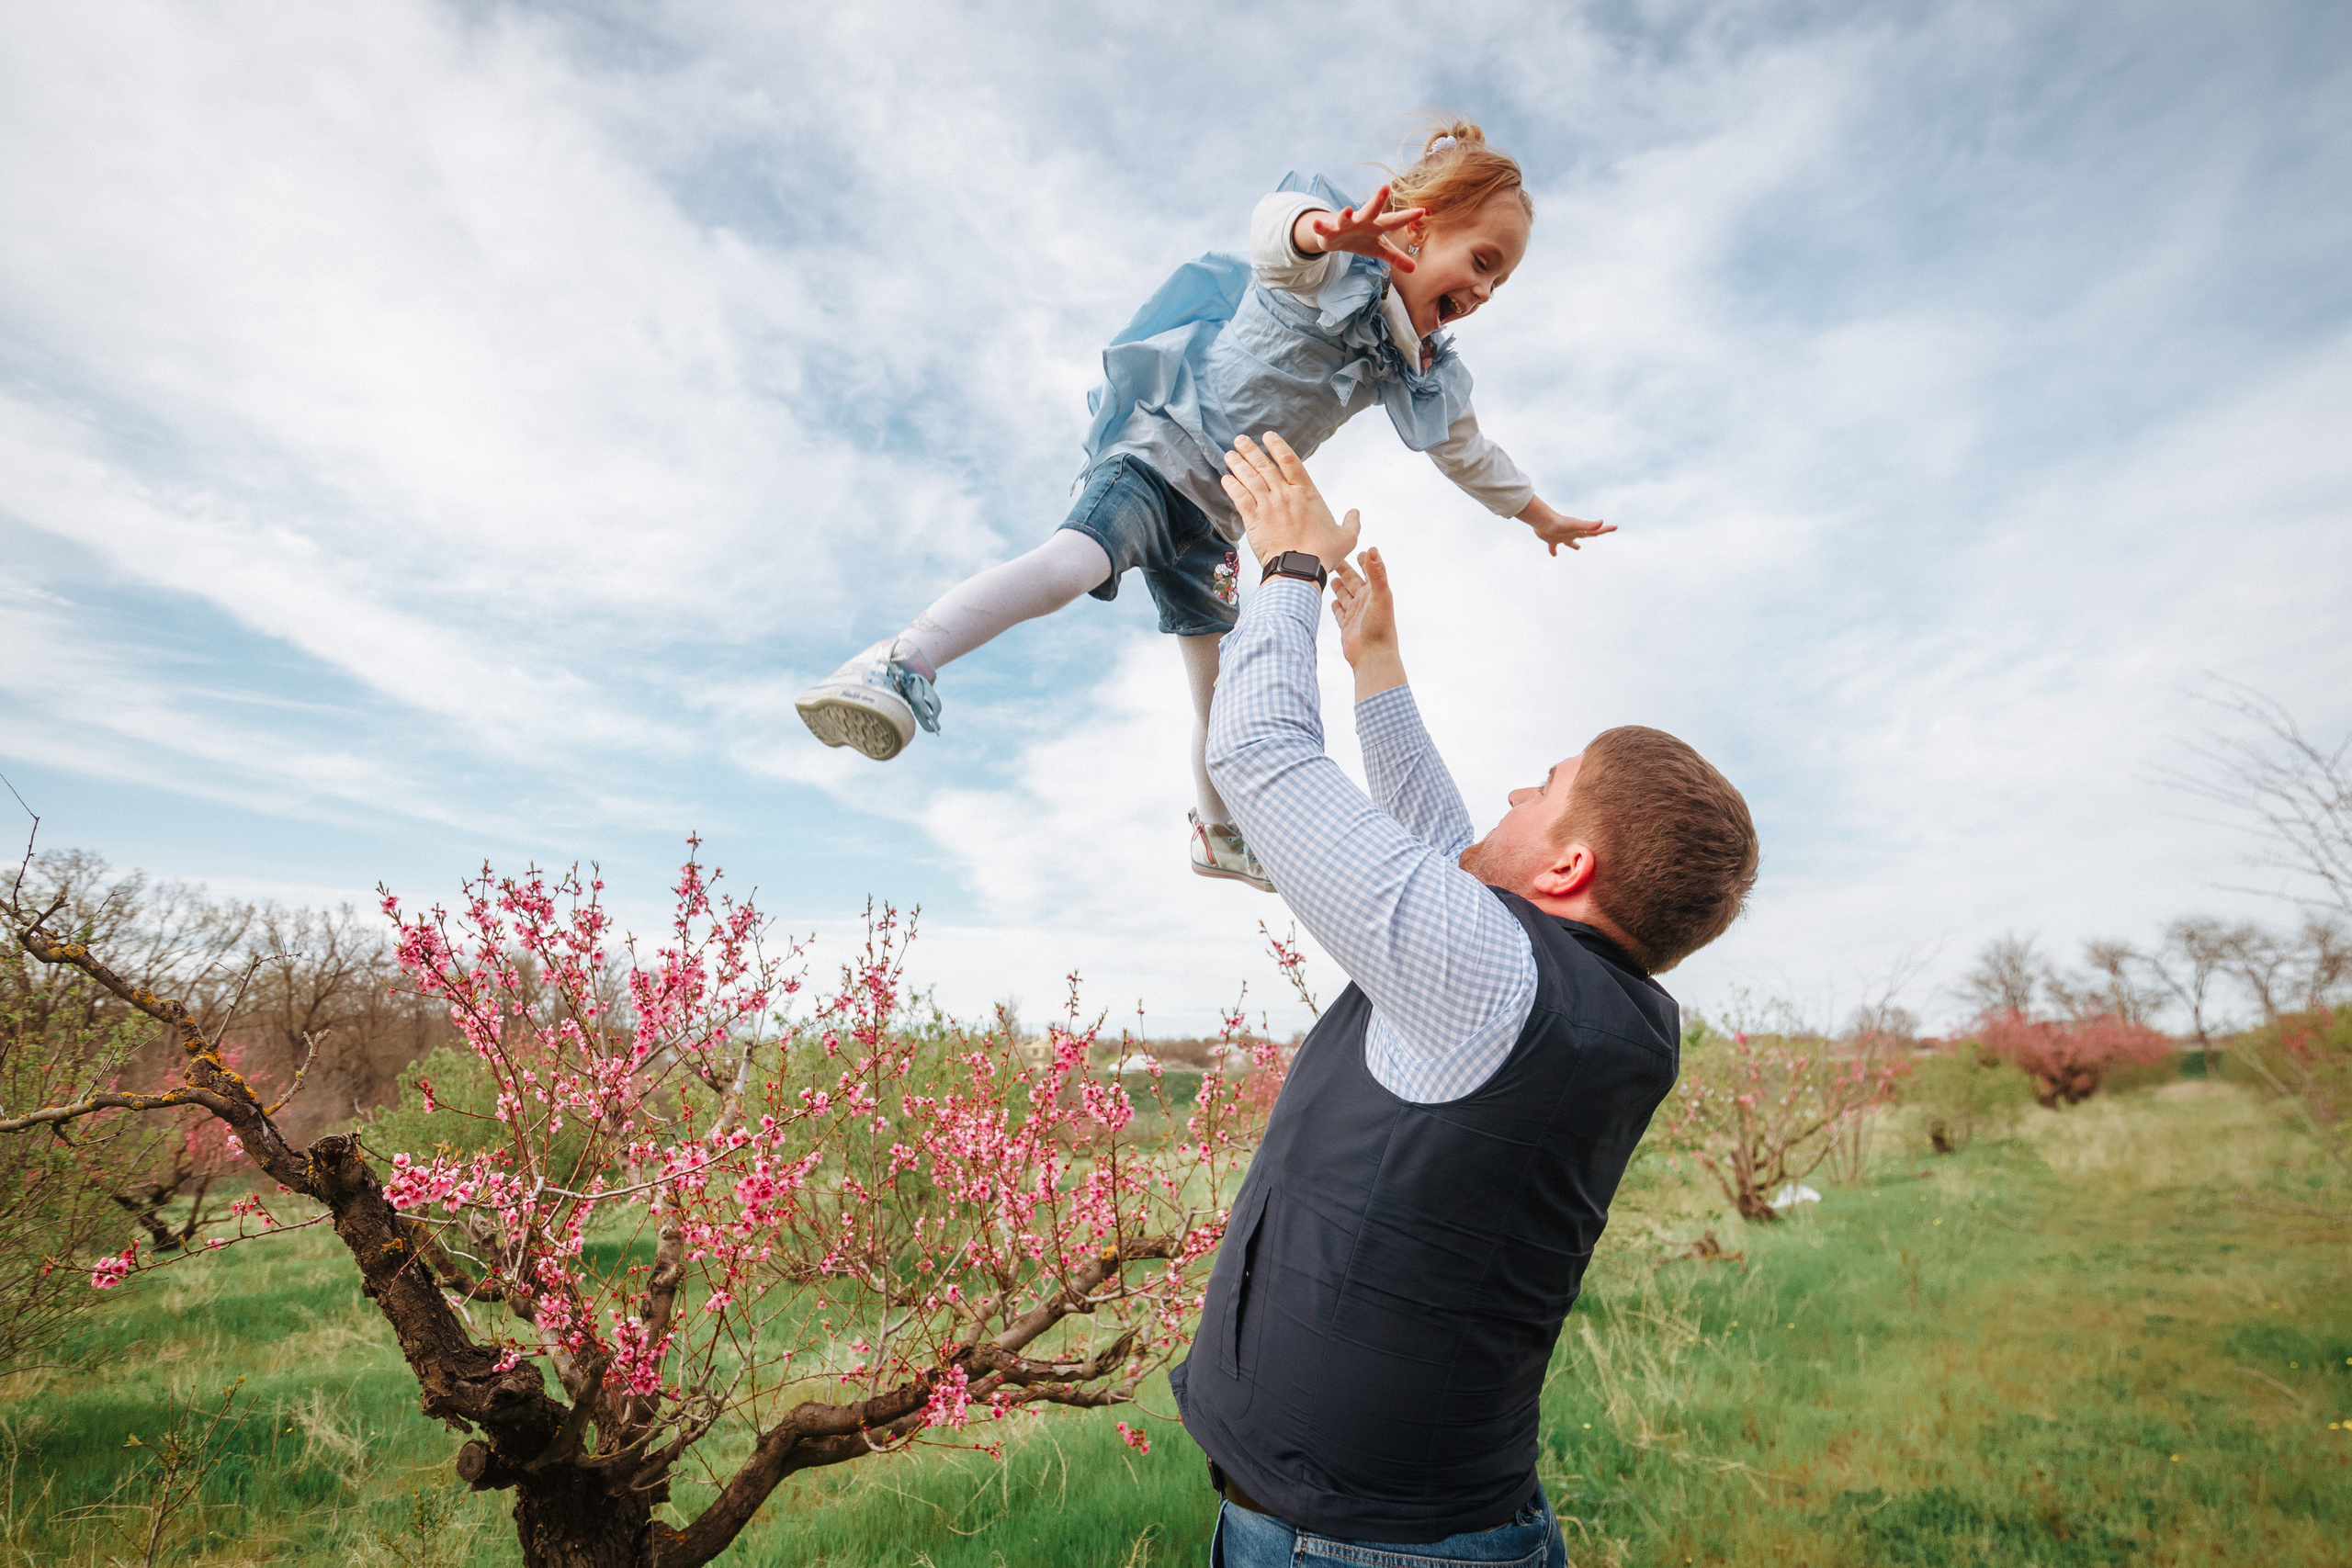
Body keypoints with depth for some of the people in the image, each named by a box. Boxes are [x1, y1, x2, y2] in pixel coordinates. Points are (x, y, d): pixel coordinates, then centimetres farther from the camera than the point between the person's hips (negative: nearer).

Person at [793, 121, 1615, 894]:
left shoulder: (1418, 368, 11)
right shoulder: (1333, 264, -11)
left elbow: (1466, 448, 28)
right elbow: (1273, 227, -35)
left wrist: (1536, 511, 38)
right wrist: (1320, 230, -59)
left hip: (1216, 514, 8)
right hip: (1159, 449, -7)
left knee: (1222, 687, 14)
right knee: (1074, 561, -38)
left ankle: (1219, 832, 33)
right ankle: (899, 667, -41)